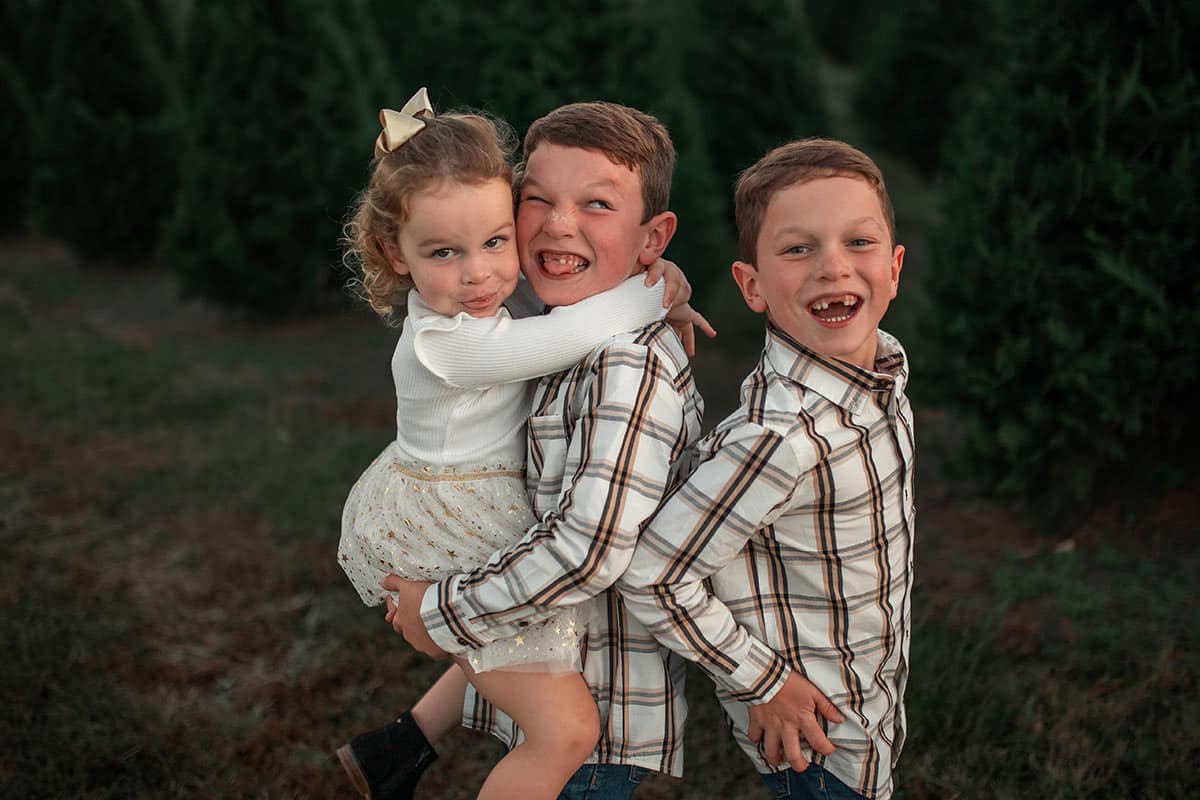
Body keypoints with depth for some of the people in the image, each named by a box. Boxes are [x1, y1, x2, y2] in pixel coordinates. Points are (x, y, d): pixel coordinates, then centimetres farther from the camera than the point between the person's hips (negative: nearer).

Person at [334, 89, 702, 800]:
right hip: (450, 551, -10)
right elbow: (575, 332, -32)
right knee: (569, 730, -12)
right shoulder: (443, 346, -26)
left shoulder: (474, 309, 1)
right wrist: (661, 291, -16)